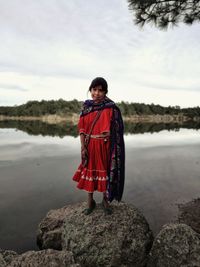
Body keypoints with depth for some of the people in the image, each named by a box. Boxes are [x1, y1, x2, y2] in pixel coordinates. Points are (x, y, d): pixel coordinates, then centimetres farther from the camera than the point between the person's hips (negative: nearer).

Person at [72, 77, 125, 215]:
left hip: (104, 146, -3)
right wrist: (83, 147, -8)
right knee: (89, 172, 12)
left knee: (105, 172, 11)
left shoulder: (110, 108, -8)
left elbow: (111, 131, -9)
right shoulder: (86, 107, 1)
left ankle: (105, 200, 32)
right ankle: (90, 201, 31)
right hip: (89, 146, 3)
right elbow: (82, 128, 0)